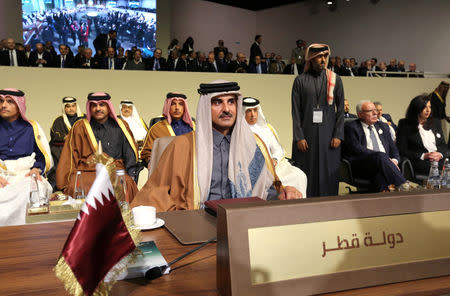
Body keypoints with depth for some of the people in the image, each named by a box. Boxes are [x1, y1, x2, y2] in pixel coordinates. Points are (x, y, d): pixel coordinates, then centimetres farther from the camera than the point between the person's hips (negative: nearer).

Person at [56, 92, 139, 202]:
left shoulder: (120, 126, 14)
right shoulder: (80, 127, 11)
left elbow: (130, 154, 15)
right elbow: (70, 157, 9)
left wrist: (129, 176, 0)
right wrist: (66, 185, -1)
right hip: (87, 171, 0)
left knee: (127, 184, -32)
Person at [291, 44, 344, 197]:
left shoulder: (335, 79, 7)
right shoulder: (300, 80, 4)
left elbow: (341, 109, 5)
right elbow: (296, 111, 0)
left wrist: (338, 135, -4)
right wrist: (299, 137, -8)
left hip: (328, 135, 1)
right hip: (307, 134, -1)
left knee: (329, 173, 2)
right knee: (306, 173, 1)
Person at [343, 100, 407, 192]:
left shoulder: (383, 126, 28)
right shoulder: (351, 127, 9)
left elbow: (393, 149, 24)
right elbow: (357, 149, -7)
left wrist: (394, 160, -2)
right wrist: (381, 156, -15)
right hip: (361, 165, -4)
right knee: (380, 156, -35)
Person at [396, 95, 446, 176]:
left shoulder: (436, 122, 22)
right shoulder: (405, 125, 6)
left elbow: (443, 145, 21)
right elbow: (402, 150, -1)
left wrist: (440, 154, -3)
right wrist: (423, 156, -10)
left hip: (440, 159, 5)